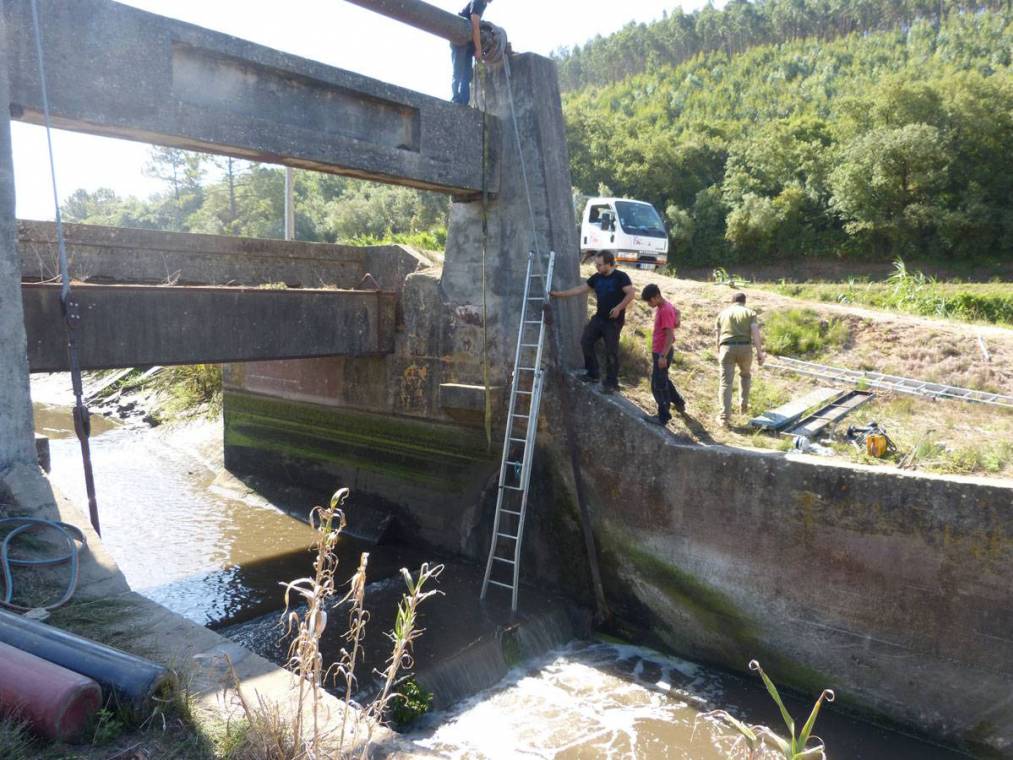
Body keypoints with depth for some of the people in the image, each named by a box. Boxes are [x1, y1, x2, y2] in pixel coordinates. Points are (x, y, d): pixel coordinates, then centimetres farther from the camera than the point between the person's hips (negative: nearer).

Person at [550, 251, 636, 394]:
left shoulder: (621, 277, -10)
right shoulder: (596, 278, 7)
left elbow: (631, 294, -16)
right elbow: (580, 289, 10)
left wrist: (619, 308, -25)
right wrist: (559, 294, 7)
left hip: (613, 320, -7)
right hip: (599, 317, 7)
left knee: (611, 351, -5)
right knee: (586, 341, 3)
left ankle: (612, 383, 6)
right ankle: (592, 374, 17)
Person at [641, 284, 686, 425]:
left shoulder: (665, 310, -23)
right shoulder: (663, 306, 6)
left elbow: (670, 335, -26)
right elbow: (677, 312, 28)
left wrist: (663, 356, -28)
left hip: (662, 352, -10)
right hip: (658, 351, 10)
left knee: (658, 385, -5)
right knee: (662, 380, 25)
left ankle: (663, 417, 2)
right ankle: (679, 403, 40)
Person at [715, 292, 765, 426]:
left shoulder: (723, 313, 16)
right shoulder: (749, 312, 10)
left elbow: (718, 336, 17)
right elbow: (755, 333, -4)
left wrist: (718, 353, 29)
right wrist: (760, 353, -5)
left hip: (727, 348, 0)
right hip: (745, 348, 0)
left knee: (726, 382, -1)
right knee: (745, 375, 28)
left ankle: (725, 417, -7)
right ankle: (744, 404, 33)